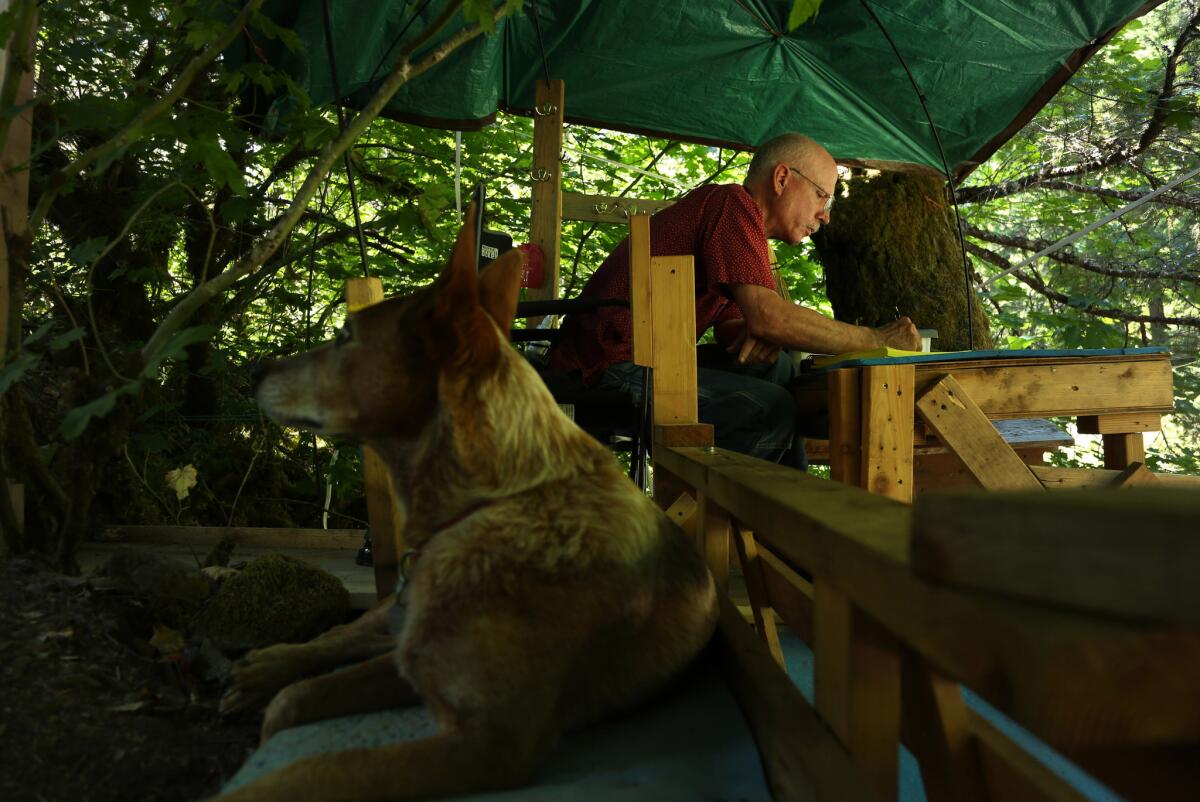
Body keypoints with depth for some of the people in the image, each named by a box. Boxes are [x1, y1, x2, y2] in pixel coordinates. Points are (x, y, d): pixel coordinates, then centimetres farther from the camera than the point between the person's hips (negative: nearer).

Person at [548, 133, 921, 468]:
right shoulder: (735, 204, -11)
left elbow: (730, 326, 17)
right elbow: (765, 314, -23)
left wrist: (761, 334, -7)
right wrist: (876, 339, -13)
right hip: (614, 368, -10)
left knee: (777, 367, 8)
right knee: (771, 409, -19)